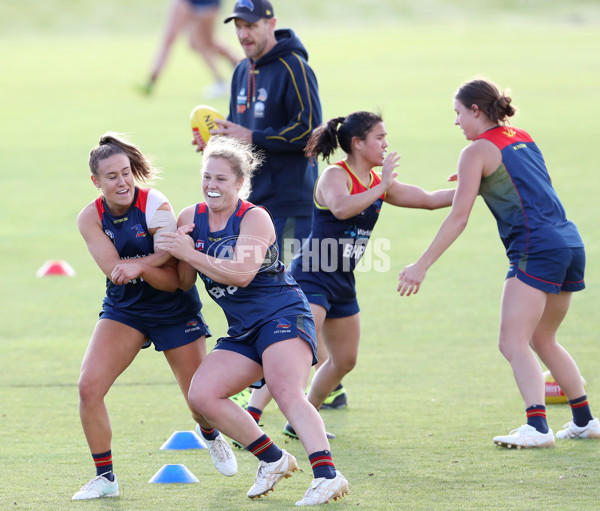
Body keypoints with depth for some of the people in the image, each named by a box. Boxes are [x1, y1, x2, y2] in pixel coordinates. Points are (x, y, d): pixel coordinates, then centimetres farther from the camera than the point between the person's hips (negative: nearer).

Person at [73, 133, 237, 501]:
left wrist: (140, 266, -40)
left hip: (174, 311, -2)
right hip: (124, 310, 2)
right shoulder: (91, 218, -10)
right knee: (89, 387, -17)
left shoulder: (155, 205, -20)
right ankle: (105, 477, 0)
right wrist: (157, 258, -28)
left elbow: (172, 280, -22)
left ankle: (213, 438, 44)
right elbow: (115, 272, -17)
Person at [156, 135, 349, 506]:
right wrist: (182, 250, -8)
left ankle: (327, 475, -41)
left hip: (282, 315, -7)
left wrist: (191, 254, -22)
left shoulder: (255, 218, -10)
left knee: (287, 392, -28)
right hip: (243, 332, 7)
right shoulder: (191, 218, 8)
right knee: (202, 395, -9)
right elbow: (185, 283, 12)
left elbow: (242, 274, -23)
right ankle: (273, 460, 1)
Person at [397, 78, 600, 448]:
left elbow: (458, 218, -9)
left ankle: (537, 427, -26)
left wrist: (421, 267, -8)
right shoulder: (522, 138, 20)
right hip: (570, 242, 8)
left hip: (537, 248, -8)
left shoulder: (478, 151, -3)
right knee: (542, 340, 22)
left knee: (514, 343, -12)